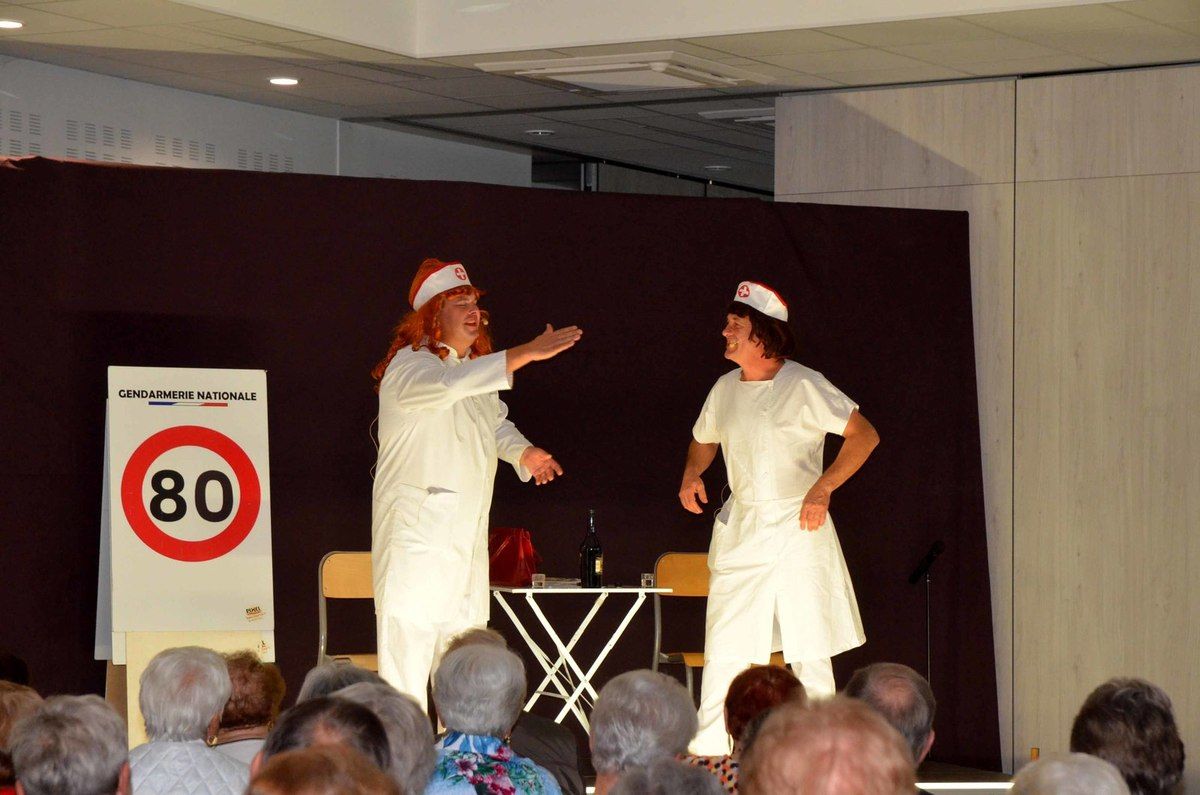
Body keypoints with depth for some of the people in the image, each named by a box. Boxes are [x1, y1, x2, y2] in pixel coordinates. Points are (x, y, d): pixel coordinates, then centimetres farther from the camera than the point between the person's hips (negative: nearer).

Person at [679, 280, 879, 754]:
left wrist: (822, 487, -20)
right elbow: (704, 440, 27)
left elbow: (864, 436, -10)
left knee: (809, 647, -2)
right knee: (724, 643, 2)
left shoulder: (803, 386, -9)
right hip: (740, 530, 5)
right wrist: (692, 474, 5)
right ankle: (708, 750, 7)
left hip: (798, 525, -5)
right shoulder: (725, 388, 9)